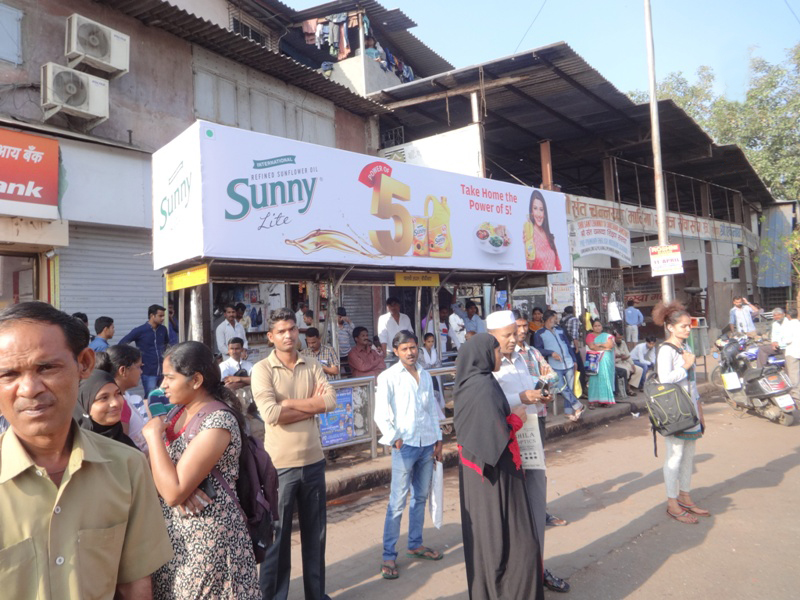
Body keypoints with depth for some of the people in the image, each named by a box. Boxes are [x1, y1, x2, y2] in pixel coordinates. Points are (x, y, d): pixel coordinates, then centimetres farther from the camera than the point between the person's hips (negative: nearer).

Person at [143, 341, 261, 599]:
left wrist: (153, 434, -16)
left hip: (207, 536, -7)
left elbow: (173, 493, -24)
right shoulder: (178, 412, 6)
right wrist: (180, 484, -17)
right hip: (172, 532, 8)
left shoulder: (218, 422, -21)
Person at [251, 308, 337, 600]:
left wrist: (290, 403, -15)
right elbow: (271, 414, -22)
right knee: (277, 534, 11)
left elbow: (331, 401, -9)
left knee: (315, 531, 18)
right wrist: (311, 405, -13)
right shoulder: (262, 369, -9)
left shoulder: (312, 365, 3)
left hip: (314, 460, 4)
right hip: (280, 464, -4)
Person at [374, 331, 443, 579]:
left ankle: (415, 544, 30)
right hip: (404, 446, -5)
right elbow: (380, 415, -10)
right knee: (398, 502, -4)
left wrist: (438, 440, 12)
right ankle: (389, 556, 6)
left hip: (427, 444, 6)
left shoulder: (425, 376, 11)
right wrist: (395, 439, -14)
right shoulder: (388, 377, -5)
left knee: (421, 497, 14)